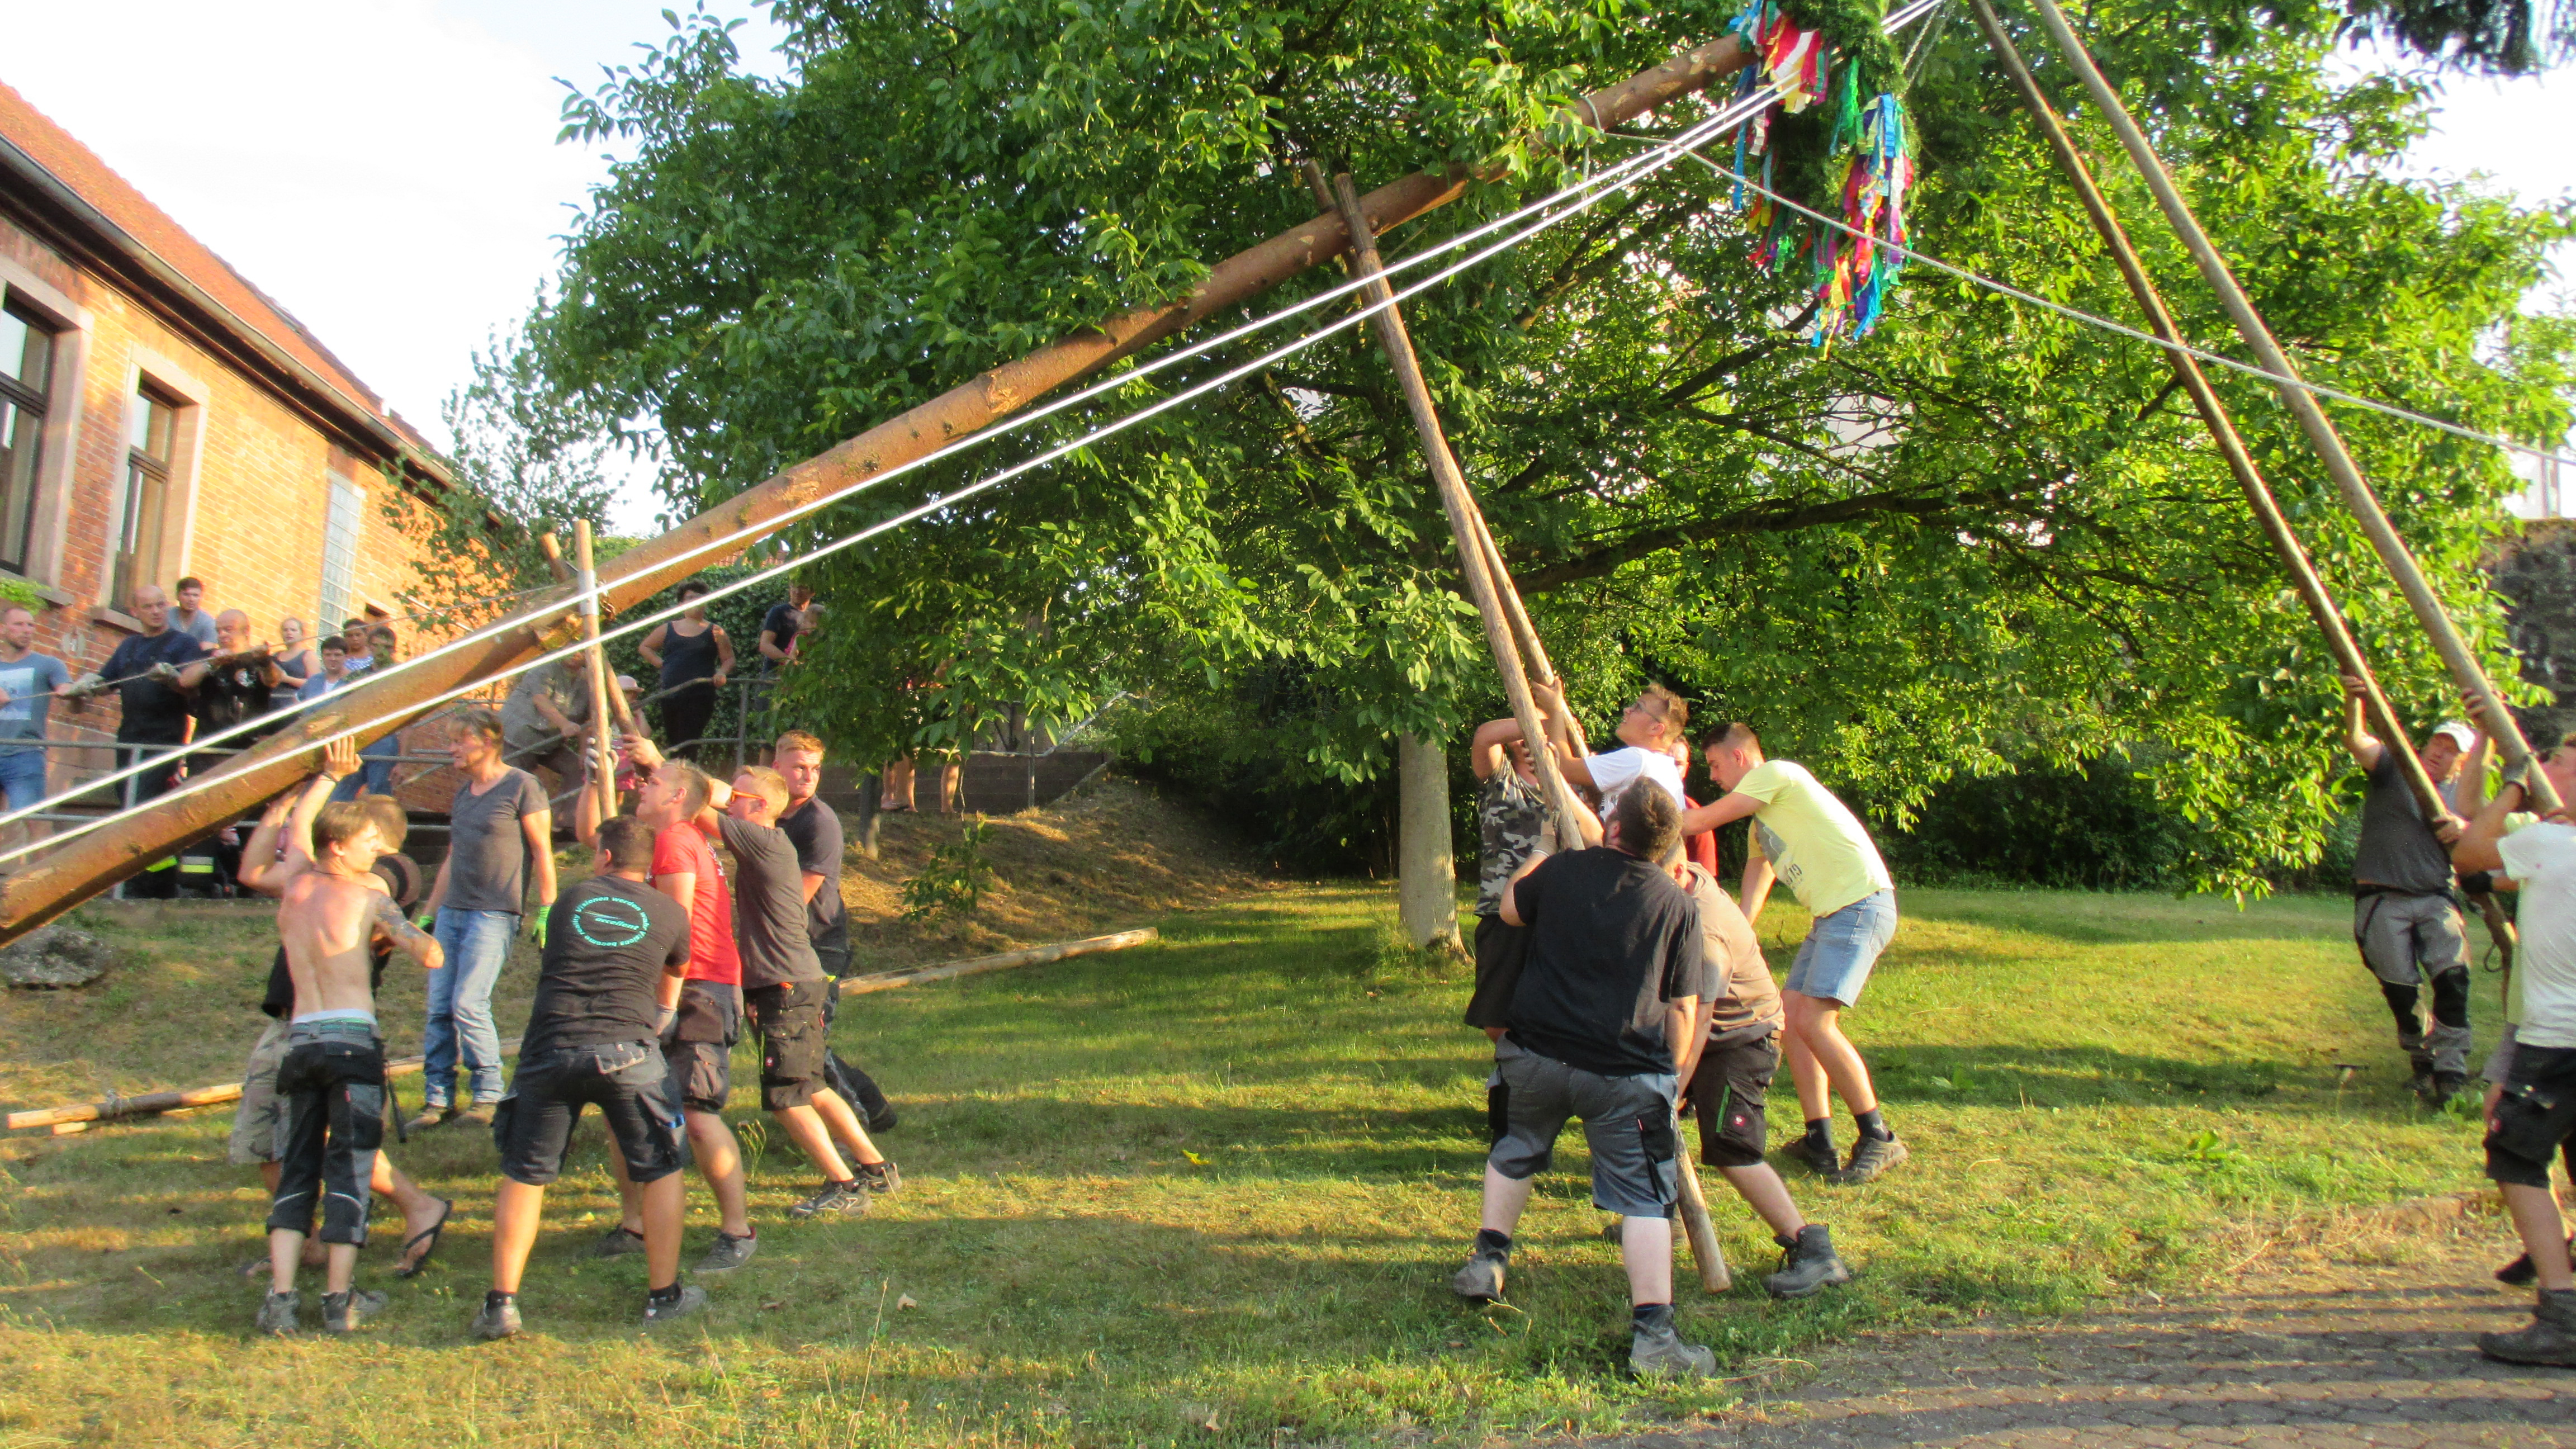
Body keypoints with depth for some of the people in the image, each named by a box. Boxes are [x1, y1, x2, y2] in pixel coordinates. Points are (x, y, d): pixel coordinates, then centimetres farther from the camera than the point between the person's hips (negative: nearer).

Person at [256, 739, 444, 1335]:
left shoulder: (295, 885, 13)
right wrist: (420, 936, 13)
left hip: (300, 1040, 5)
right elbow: (429, 956, -8)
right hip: (352, 1038, -5)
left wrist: (330, 776, 42)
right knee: (349, 1167, 0)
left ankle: (281, 1296, 0)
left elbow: (297, 824, 34)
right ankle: (340, 1298, -2)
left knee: (297, 1168, 10)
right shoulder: (368, 896, -1)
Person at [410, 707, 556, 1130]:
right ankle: (437, 1100, 8)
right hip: (451, 912, 8)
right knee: (438, 1008, 2)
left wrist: (547, 910, -12)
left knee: (468, 1004, -14)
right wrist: (429, 913, 23)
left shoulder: (521, 787, -5)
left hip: (494, 914, -8)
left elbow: (542, 851, -7)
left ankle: (488, 1096, -1)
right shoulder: (463, 795, 18)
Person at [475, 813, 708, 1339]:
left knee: (523, 1176, 14)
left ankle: (502, 1303, 12)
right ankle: (663, 1296, 17)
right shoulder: (670, 912, 12)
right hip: (626, 1049, -2)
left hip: (549, 1048, 2)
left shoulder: (572, 899, 17)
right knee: (660, 1172, 13)